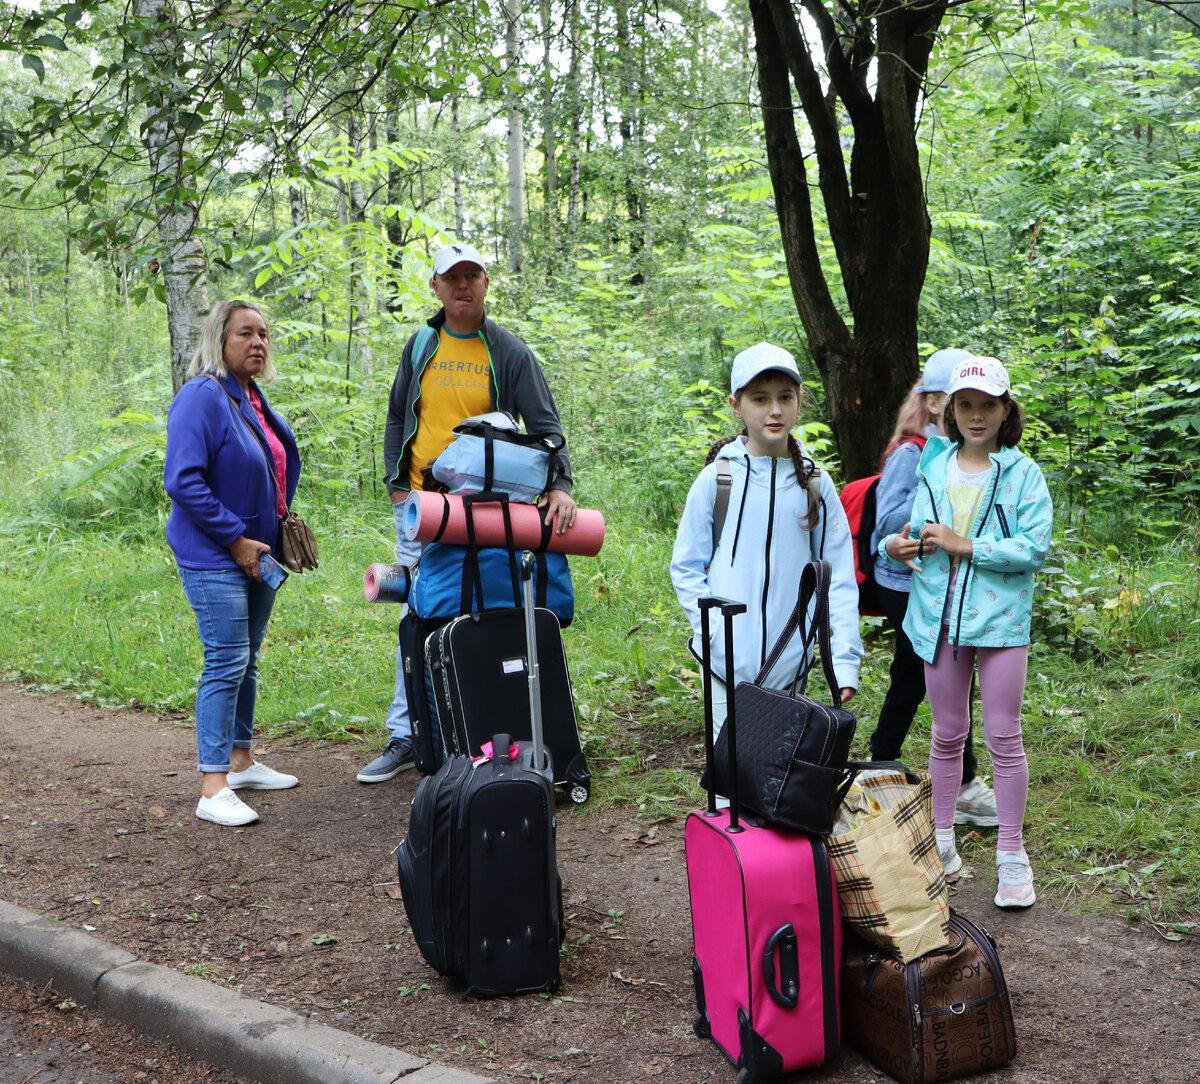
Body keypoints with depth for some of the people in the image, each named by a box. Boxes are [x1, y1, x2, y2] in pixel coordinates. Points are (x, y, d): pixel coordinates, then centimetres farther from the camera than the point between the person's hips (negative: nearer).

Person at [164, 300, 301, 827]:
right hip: (214, 557, -9)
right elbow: (183, 481, -22)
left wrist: (279, 521, 14)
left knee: (246, 660, 16)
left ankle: (241, 762, 28)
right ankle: (213, 788, -7)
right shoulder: (202, 398, -15)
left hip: (255, 552, 9)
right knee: (226, 662, -11)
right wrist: (234, 538, -19)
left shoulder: (253, 400, 13)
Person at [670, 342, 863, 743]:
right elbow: (686, 567, 4)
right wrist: (715, 631, -9)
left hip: (791, 662, 2)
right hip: (730, 663, -2)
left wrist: (845, 660, -3)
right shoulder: (719, 477, -1)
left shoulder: (815, 483, 5)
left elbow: (839, 576, 5)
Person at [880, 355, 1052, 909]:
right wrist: (895, 545, -4)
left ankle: (1012, 856, 10)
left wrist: (967, 546, -17)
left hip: (999, 620, -3)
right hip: (940, 618, 3)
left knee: (1004, 738, 0)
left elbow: (1034, 547, -12)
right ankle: (942, 843, 25)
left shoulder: (1023, 474, -3)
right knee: (947, 734, 13)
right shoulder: (933, 469, 9)